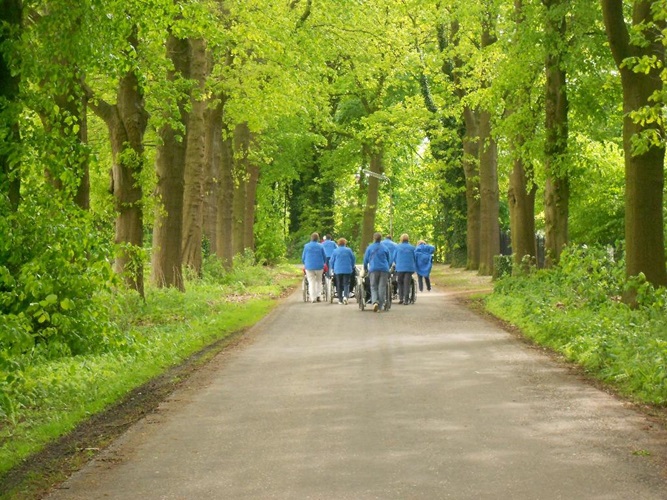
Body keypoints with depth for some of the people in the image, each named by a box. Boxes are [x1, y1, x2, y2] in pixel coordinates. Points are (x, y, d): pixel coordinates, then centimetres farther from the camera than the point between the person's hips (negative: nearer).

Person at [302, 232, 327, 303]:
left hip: (309, 267, 0)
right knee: (318, 281, 16)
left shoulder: (306, 246, -2)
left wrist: (305, 264, 25)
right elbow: (324, 257, 6)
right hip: (319, 267, 0)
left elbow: (303, 257, 6)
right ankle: (318, 295, 4)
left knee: (311, 282, 3)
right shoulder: (320, 246, -2)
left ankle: (313, 298, -1)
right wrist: (322, 263, 26)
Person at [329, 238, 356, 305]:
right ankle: (345, 296, -25)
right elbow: (353, 259, 7)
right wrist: (352, 267, 23)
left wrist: (332, 268, 19)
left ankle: (340, 299, 12)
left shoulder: (335, 251, -1)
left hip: (338, 270, 0)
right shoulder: (349, 250, 0)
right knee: (346, 284, -1)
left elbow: (331, 261, 3)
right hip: (347, 270, 0)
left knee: (339, 285, 9)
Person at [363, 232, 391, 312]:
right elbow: (389, 260, 13)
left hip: (373, 270, -1)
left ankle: (375, 302, -19)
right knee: (382, 288, 5)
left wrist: (365, 268, 23)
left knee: (373, 287, 4)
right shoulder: (385, 248, 5)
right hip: (384, 269, 1)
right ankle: (381, 305, 3)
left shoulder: (370, 248, 2)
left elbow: (365, 260, 7)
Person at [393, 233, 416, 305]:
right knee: (407, 284, 1)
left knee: (400, 283, 15)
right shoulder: (412, 248, 3)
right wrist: (415, 268, 21)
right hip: (409, 268, 0)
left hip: (400, 268, 0)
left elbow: (394, 258, 8)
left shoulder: (397, 247, 1)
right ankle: (406, 300, -3)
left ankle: (401, 298, 6)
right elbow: (415, 258, 8)